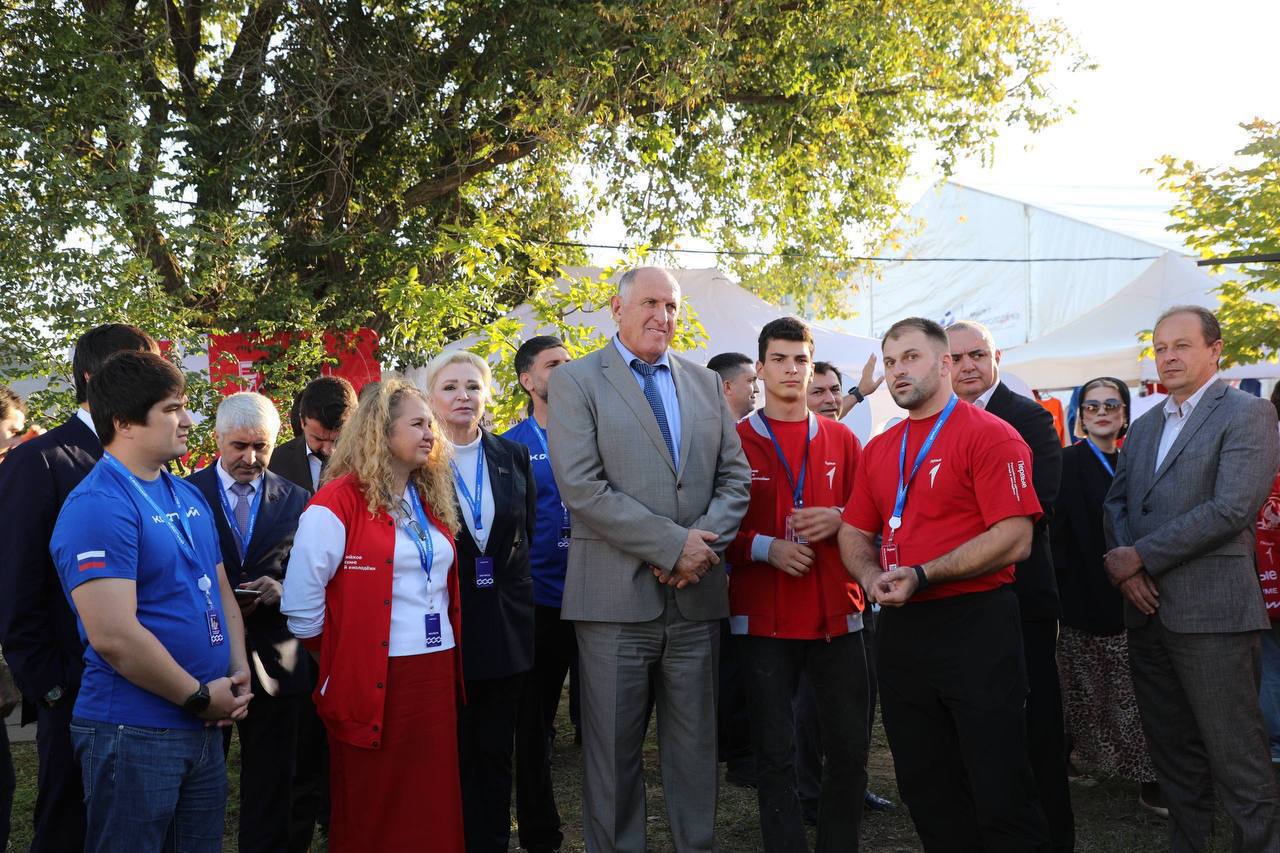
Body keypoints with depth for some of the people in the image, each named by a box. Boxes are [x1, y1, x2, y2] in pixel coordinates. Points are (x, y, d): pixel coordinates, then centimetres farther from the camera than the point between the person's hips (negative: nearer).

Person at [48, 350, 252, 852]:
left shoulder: (190, 497, 11)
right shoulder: (98, 505, -16)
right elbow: (113, 636, -23)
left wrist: (239, 675, 2)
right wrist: (200, 697, -13)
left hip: (204, 727, 8)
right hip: (133, 733, -8)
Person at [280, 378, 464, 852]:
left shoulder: (431, 500, 11)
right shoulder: (337, 502, -11)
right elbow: (300, 600, -12)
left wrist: (452, 668, 15)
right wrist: (337, 658, -1)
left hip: (438, 674, 6)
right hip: (373, 683, -6)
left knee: (433, 807, 12)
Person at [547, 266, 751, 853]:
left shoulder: (706, 384, 14)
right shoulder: (576, 380, -1)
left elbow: (735, 475, 11)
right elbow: (580, 486, -12)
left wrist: (704, 544, -9)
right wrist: (673, 545, -15)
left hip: (696, 595, 4)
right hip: (617, 594, -4)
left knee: (694, 748, 11)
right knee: (613, 751, 5)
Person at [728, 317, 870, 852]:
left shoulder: (841, 440, 10)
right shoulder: (735, 442, 1)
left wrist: (838, 521, -7)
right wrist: (766, 548, -15)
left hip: (837, 615, 3)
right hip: (763, 617, -3)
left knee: (850, 747, 8)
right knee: (774, 753, 2)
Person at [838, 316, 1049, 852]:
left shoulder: (990, 435, -8)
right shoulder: (878, 449, 13)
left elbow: (1013, 540, -16)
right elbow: (855, 534, 16)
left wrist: (922, 576, -20)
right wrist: (874, 577, -6)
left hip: (975, 624, -6)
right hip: (900, 630, 7)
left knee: (1001, 795, -2)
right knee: (925, 789, 14)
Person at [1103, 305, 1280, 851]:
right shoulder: (1144, 427, 18)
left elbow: (1232, 508, -16)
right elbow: (1116, 503, 15)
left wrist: (1141, 556, -15)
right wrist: (1122, 565, -6)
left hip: (1210, 612, -7)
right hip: (1148, 610, 7)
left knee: (1236, 758, -3)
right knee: (1171, 753, 14)